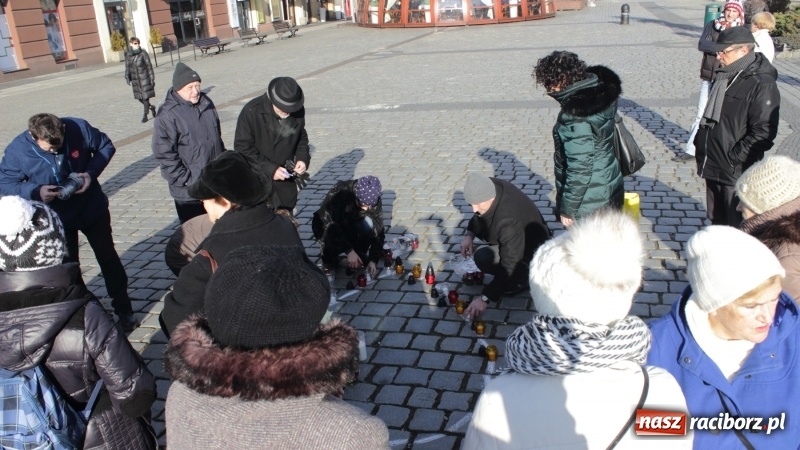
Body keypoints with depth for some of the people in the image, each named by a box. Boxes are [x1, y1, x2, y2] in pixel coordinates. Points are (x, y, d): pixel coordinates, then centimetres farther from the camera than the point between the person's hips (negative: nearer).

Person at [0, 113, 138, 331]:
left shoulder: (78, 128, -22)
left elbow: (106, 146, -6)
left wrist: (92, 172, -21)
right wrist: (36, 191, -28)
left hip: (93, 209, 1)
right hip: (57, 219, 0)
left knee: (109, 260, 12)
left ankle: (124, 311, 28)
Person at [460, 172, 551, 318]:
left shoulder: (509, 221, -41)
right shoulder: (489, 187, -18)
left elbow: (509, 266, -37)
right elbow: (480, 214, 6)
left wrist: (485, 298, -36)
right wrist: (469, 234, -10)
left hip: (531, 250, -9)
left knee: (482, 258, -27)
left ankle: (524, 277, -2)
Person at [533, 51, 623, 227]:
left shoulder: (576, 114, -27)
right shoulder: (598, 93, 1)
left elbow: (579, 169, -26)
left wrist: (567, 208, -17)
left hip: (588, 203, -9)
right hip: (607, 190, 9)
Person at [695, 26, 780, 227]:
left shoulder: (762, 84, -16)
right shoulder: (723, 76, 11)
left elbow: (763, 132, -21)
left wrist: (736, 157, -20)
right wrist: (700, 144, 14)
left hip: (737, 172, -9)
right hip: (713, 167, 9)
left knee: (738, 225, -1)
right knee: (716, 220, 21)